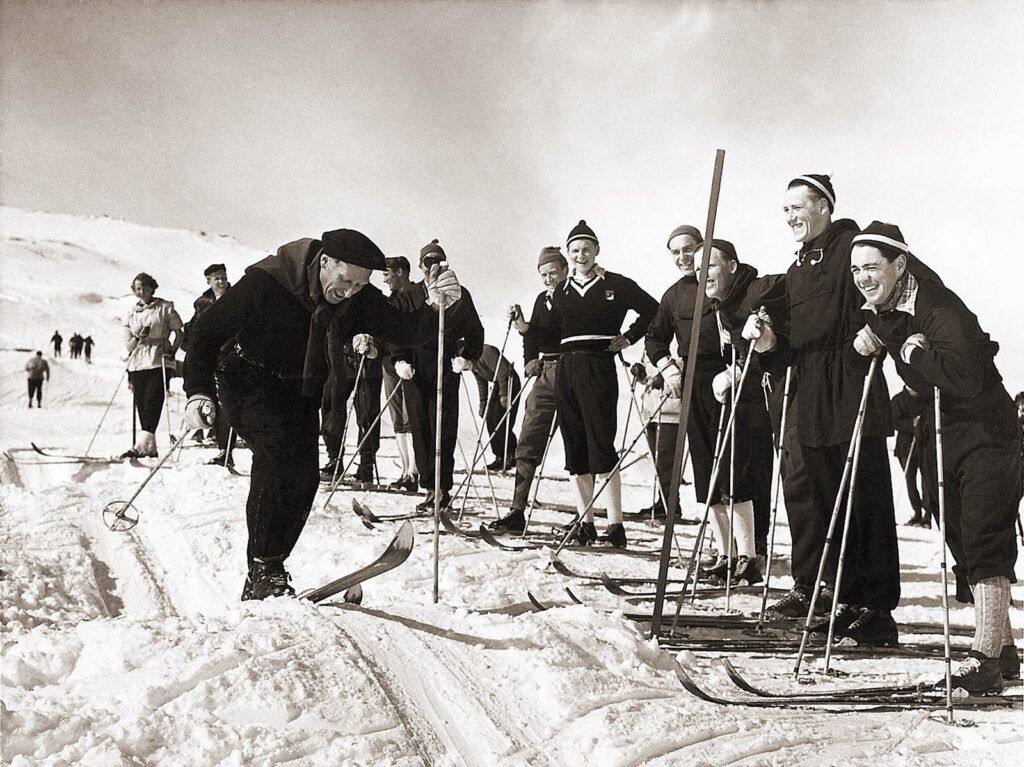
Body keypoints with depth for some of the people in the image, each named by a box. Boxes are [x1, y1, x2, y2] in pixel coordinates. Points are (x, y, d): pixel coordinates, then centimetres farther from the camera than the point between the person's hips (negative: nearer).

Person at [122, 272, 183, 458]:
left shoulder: (165, 308, 5)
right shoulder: (132, 313, 16)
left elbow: (178, 332, 8)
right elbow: (128, 345, 15)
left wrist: (172, 350, -8)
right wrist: (139, 337, -6)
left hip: (159, 361, -5)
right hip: (138, 363, 5)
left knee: (152, 402, -16)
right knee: (141, 404, 1)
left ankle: (141, 446, -23)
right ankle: (150, 448, 7)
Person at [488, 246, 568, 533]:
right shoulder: (542, 300, 18)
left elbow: (567, 337, -17)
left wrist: (527, 329, -19)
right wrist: (530, 362, 4)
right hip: (544, 375, 7)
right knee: (527, 444, 2)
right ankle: (517, 512, 5)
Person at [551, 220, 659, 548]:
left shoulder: (616, 285, 3)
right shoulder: (561, 291, 15)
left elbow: (653, 310, 9)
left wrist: (629, 337, 2)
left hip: (599, 367, -5)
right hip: (566, 370, 5)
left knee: (601, 446, -11)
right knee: (575, 450, 5)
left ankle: (615, 527, -9)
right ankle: (585, 524, 10)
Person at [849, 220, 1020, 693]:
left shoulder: (940, 307, -23)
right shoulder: (880, 312, 2)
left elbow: (966, 379, -37)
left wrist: (914, 352, -25)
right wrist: (869, 340, -1)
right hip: (943, 436, 9)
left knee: (984, 543, -11)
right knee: (963, 542, 11)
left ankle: (985, 659, -8)